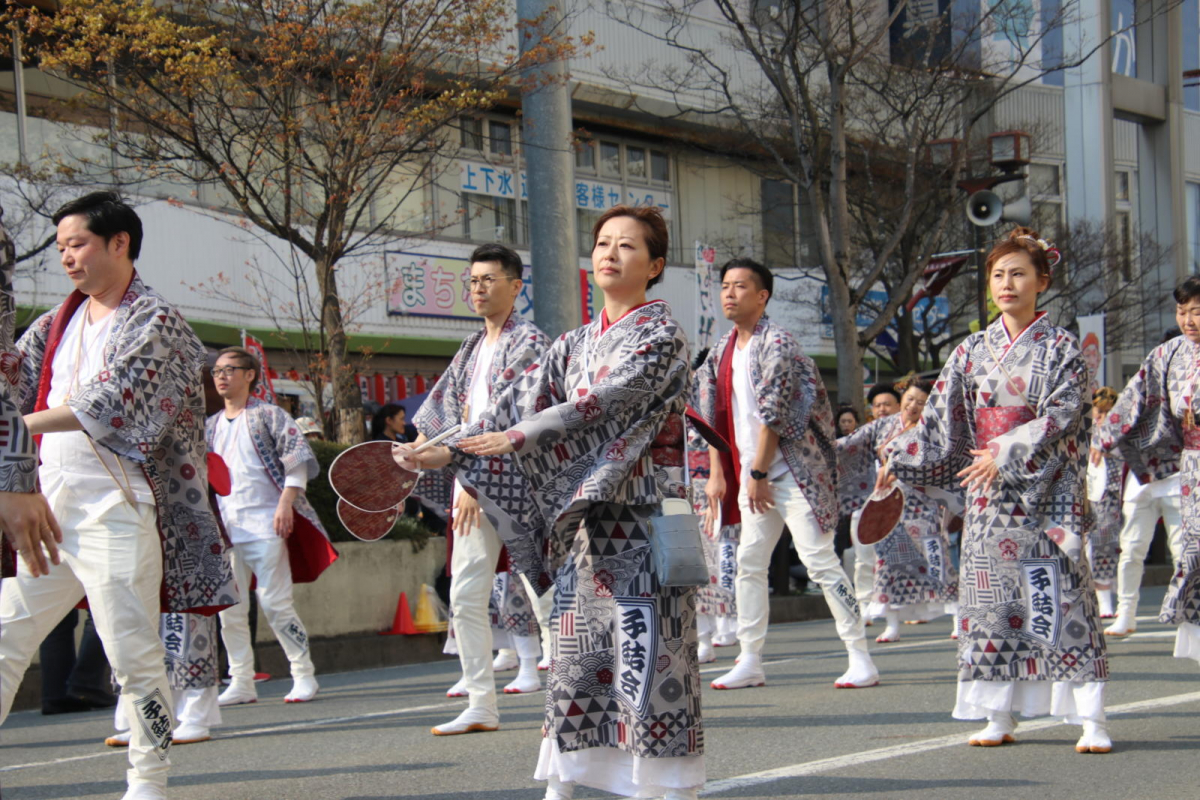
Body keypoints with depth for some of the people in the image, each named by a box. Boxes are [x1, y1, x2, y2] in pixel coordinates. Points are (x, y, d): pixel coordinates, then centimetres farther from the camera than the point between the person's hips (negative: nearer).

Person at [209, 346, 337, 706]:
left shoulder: (268, 415, 2)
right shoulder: (211, 426, 17)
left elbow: (298, 460, -6)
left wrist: (285, 503, -15)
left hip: (264, 525, -6)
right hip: (224, 528, 6)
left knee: (275, 603, -7)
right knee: (230, 610, 4)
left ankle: (304, 676, 1)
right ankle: (241, 684, 10)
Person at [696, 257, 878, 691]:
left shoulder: (775, 343, -12)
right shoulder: (722, 350, 11)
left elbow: (774, 413, -16)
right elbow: (714, 414, 12)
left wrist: (759, 474, -16)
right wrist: (717, 473, 6)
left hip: (792, 471, -8)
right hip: (750, 473, 8)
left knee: (819, 559, -9)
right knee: (748, 563, 7)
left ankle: (861, 658, -4)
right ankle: (750, 662, 13)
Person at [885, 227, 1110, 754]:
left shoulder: (1061, 349, 0)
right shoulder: (973, 350, 10)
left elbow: (1061, 415, -11)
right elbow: (941, 419, 11)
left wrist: (1006, 454, -19)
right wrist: (897, 458, 2)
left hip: (1047, 491, -4)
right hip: (987, 493, 4)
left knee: (1061, 594, -8)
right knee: (991, 594, 2)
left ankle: (1091, 720, -8)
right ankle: (1000, 716, 9)